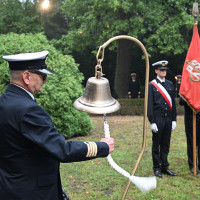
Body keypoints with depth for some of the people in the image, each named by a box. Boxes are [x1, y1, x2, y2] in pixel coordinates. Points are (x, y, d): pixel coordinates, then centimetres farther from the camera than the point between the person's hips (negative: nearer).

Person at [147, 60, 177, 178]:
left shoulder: (170, 84, 11)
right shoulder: (151, 85, -4)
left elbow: (173, 102, 13)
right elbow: (149, 105, -7)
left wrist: (174, 120, 8)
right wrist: (152, 122, -11)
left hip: (168, 118, 5)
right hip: (158, 119, -4)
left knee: (166, 144, 11)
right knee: (156, 144, 5)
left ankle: (165, 166, 21)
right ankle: (157, 168, 15)